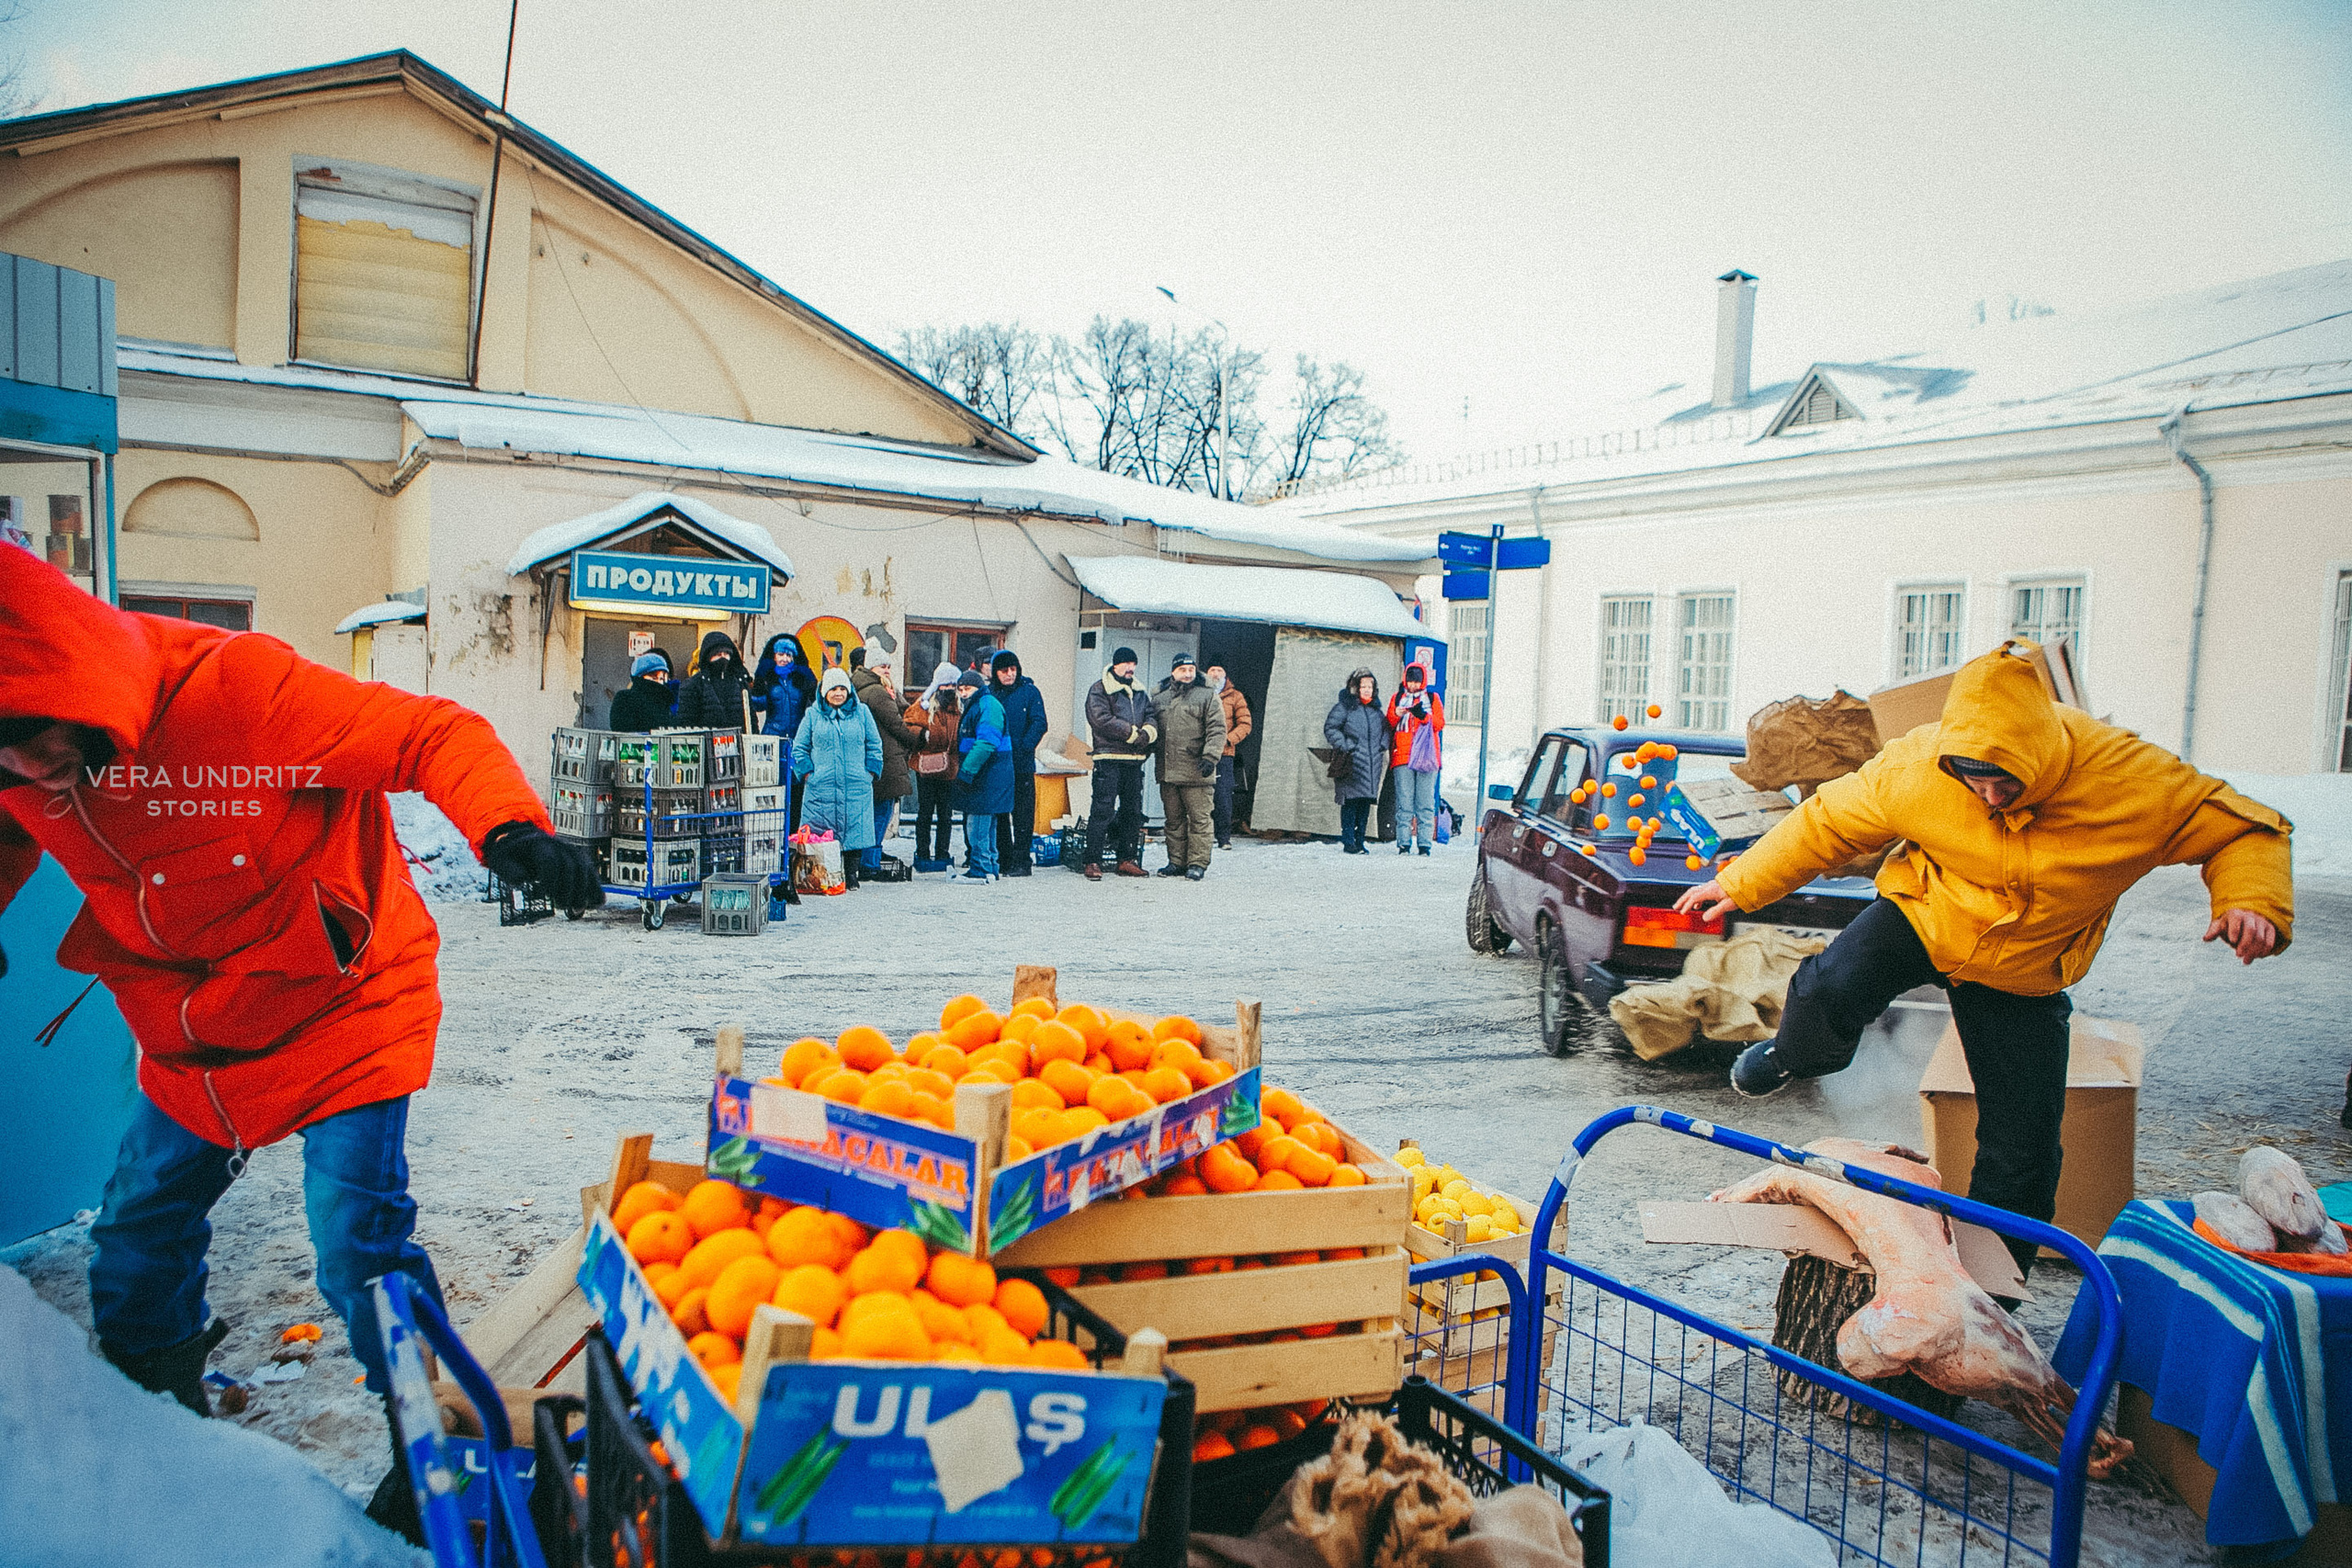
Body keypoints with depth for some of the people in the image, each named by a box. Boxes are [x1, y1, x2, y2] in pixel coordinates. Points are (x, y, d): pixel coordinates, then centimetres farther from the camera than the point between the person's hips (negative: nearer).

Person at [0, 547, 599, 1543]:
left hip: (339, 1012, -6)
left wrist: (510, 827, -51)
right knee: (136, 1237, 17)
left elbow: (435, 736, -31)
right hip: (187, 1043, 7)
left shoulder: (237, 688, -29)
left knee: (359, 1253, -10)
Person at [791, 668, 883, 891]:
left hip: (857, 787, 0)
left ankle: (850, 873, 7)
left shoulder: (861, 712, 9)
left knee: (854, 830, -2)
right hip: (821, 787, 0)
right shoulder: (813, 715, 8)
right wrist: (808, 772, 1)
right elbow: (799, 747, 12)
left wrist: (870, 772, 4)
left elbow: (874, 745, 12)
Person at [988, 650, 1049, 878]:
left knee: (1022, 815, -3)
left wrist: (1022, 749, -18)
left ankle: (1021, 861, 0)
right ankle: (1004, 859, 18)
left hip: (1022, 765, -4)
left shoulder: (1029, 691, 0)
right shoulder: (988, 693, 8)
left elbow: (1039, 724, -6)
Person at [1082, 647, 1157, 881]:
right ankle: (1093, 862, -7)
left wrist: (1147, 733, -11)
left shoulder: (1140, 692, 20)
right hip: (1109, 758, -7)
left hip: (1135, 760, 7)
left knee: (1133, 809, 10)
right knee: (1103, 809, -9)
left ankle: (1126, 859, 18)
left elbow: (1151, 716, 12)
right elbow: (1102, 719, -13)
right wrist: (1133, 734, -14)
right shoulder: (1099, 690, 0)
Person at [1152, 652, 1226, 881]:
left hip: (1196, 772, -4)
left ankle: (1197, 863, 2)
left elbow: (1217, 729, -5)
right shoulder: (1158, 697, 14)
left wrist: (1211, 757, -16)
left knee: (1199, 819, -3)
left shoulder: (1207, 696, 1)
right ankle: (1177, 862, 18)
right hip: (1167, 772, 5)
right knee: (1174, 819, 10)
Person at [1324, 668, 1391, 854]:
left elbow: (1386, 729, 28)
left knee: (1366, 803, 6)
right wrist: (1345, 746, -13)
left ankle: (1359, 840, 13)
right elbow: (1330, 728, -6)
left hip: (1372, 765, 6)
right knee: (1350, 801, -8)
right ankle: (1348, 841, -2)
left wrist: (1382, 745, 10)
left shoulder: (1376, 710, 17)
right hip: (1350, 764, -6)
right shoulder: (1344, 707, -2)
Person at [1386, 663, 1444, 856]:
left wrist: (1424, 716, -15)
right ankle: (1404, 844, -1)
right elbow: (1388, 725, 12)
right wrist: (1396, 715, -9)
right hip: (1402, 757, 1)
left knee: (1426, 803, -4)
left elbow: (1440, 724, 3)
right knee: (1404, 803, -3)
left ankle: (1425, 845, -2)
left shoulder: (1433, 699, 13)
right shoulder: (1397, 698, 15)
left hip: (1427, 757, 0)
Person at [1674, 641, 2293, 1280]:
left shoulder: (2134, 780, -27)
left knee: (2022, 1151, 2)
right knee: (1830, 989, -34)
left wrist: (2255, 905, -33)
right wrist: (1740, 886, -5)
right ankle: (1793, 1057, 5)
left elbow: (2246, 830, -12)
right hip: (1922, 916, -1)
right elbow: (1826, 821, -10)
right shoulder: (1915, 766, -25)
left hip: (2021, 975, 1)